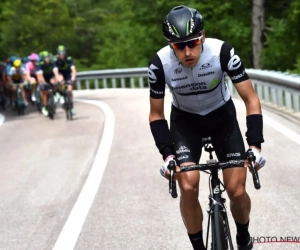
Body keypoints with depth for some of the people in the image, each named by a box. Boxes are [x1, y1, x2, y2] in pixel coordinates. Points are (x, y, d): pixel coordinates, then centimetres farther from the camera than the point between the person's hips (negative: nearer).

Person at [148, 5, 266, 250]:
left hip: (222, 116, 0)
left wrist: (255, 144, -31)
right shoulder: (160, 63, -28)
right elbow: (156, 114, -14)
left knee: (237, 190, -8)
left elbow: (251, 99, -22)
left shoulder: (222, 51, -30)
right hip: (184, 120, 0)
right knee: (188, 188, -19)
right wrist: (167, 154, -25)